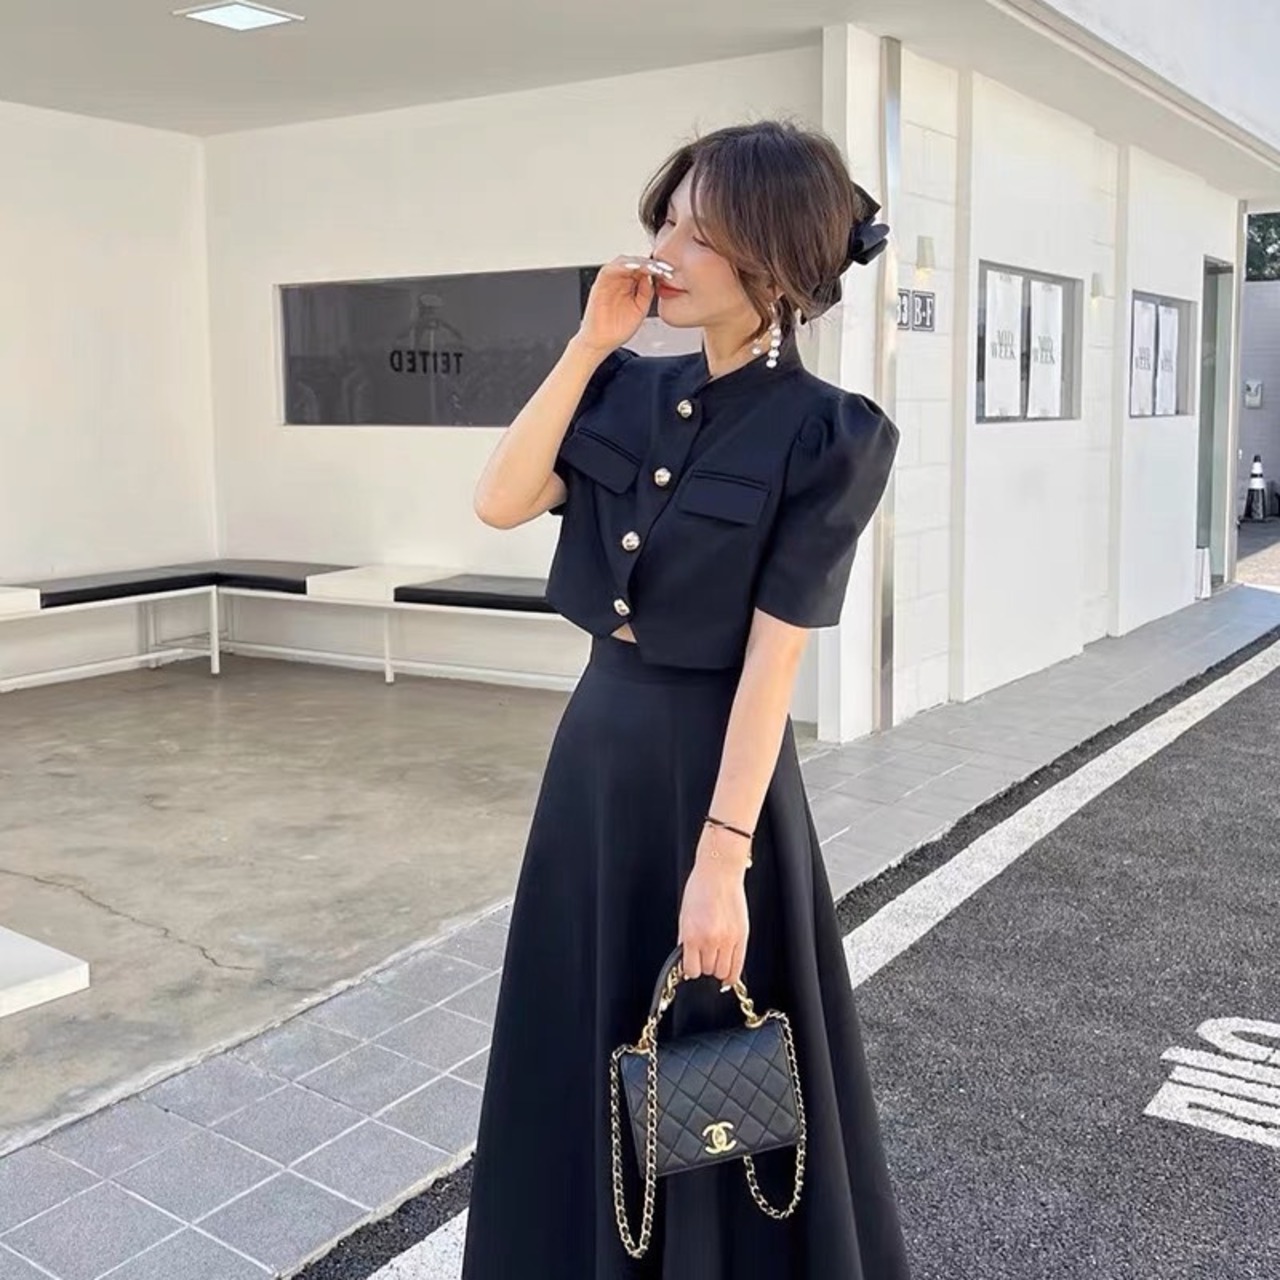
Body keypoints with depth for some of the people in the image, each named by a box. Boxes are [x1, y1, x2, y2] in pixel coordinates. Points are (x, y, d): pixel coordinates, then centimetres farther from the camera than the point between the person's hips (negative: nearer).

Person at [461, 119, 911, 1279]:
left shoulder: (831, 434, -14)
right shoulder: (630, 387, 4)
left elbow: (772, 657, -18)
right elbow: (499, 502, -6)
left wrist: (721, 858, -19)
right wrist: (589, 345, -8)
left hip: (711, 758, -6)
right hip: (597, 743, 7)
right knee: (582, 1051, 20)